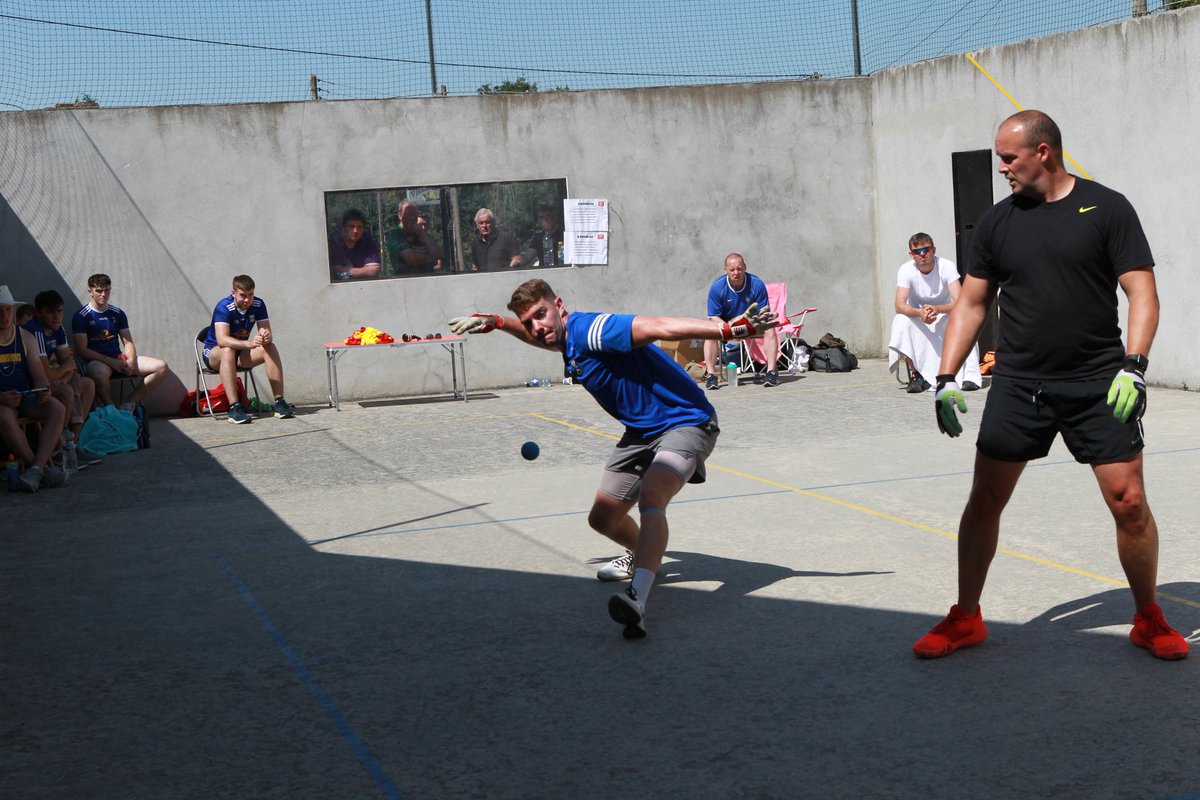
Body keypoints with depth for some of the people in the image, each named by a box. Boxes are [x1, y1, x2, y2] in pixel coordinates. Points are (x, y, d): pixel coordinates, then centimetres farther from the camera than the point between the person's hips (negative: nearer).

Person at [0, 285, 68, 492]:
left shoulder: (26, 338, 13)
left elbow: (38, 376, 9)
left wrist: (43, 391, -15)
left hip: (27, 397, 4)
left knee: (57, 409, -26)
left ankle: (36, 468, -35)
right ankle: (46, 469, -32)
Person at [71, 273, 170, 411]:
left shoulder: (118, 314, 14)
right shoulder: (81, 316, -2)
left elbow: (128, 343, 14)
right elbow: (81, 350, -9)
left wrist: (131, 361, -9)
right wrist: (111, 362, -17)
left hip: (119, 358, 6)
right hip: (96, 361, -6)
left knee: (161, 366, -12)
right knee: (99, 372, -44)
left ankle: (128, 405, -14)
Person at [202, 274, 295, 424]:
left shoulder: (258, 305, -10)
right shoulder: (224, 307, -25)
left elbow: (267, 332, -13)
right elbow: (222, 340, -38)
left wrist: (267, 336, -40)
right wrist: (249, 343, -53)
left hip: (241, 353, 4)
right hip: (214, 352, -4)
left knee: (270, 347, -21)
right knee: (228, 351, -38)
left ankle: (279, 402, -24)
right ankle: (234, 408, -44)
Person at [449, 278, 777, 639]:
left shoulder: (591, 329, -25)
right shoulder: (566, 337, 5)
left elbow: (660, 327, -38)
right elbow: (535, 334, 32)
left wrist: (729, 330, -47)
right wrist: (493, 322, 29)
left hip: (686, 423, -9)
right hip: (640, 432, 10)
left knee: (650, 495, -36)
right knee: (603, 518, 15)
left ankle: (637, 597, -54)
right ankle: (646, 556, 47)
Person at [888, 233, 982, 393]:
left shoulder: (947, 266, -20)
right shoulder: (906, 270, -18)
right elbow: (899, 305, -27)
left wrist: (936, 309, -48)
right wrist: (920, 313, -48)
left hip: (945, 314, 0)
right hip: (917, 316, 1)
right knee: (902, 321, -32)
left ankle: (971, 375, -24)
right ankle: (915, 374, -21)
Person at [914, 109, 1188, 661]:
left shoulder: (1106, 208, -2)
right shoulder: (997, 221, 8)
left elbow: (1142, 292, -6)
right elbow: (971, 303, 11)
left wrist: (1133, 366, -19)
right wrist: (946, 378, 3)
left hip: (1099, 384, -3)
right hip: (1017, 383, 3)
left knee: (1129, 502, -6)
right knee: (984, 501, 2)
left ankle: (1149, 620, 16)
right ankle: (965, 619, 19)